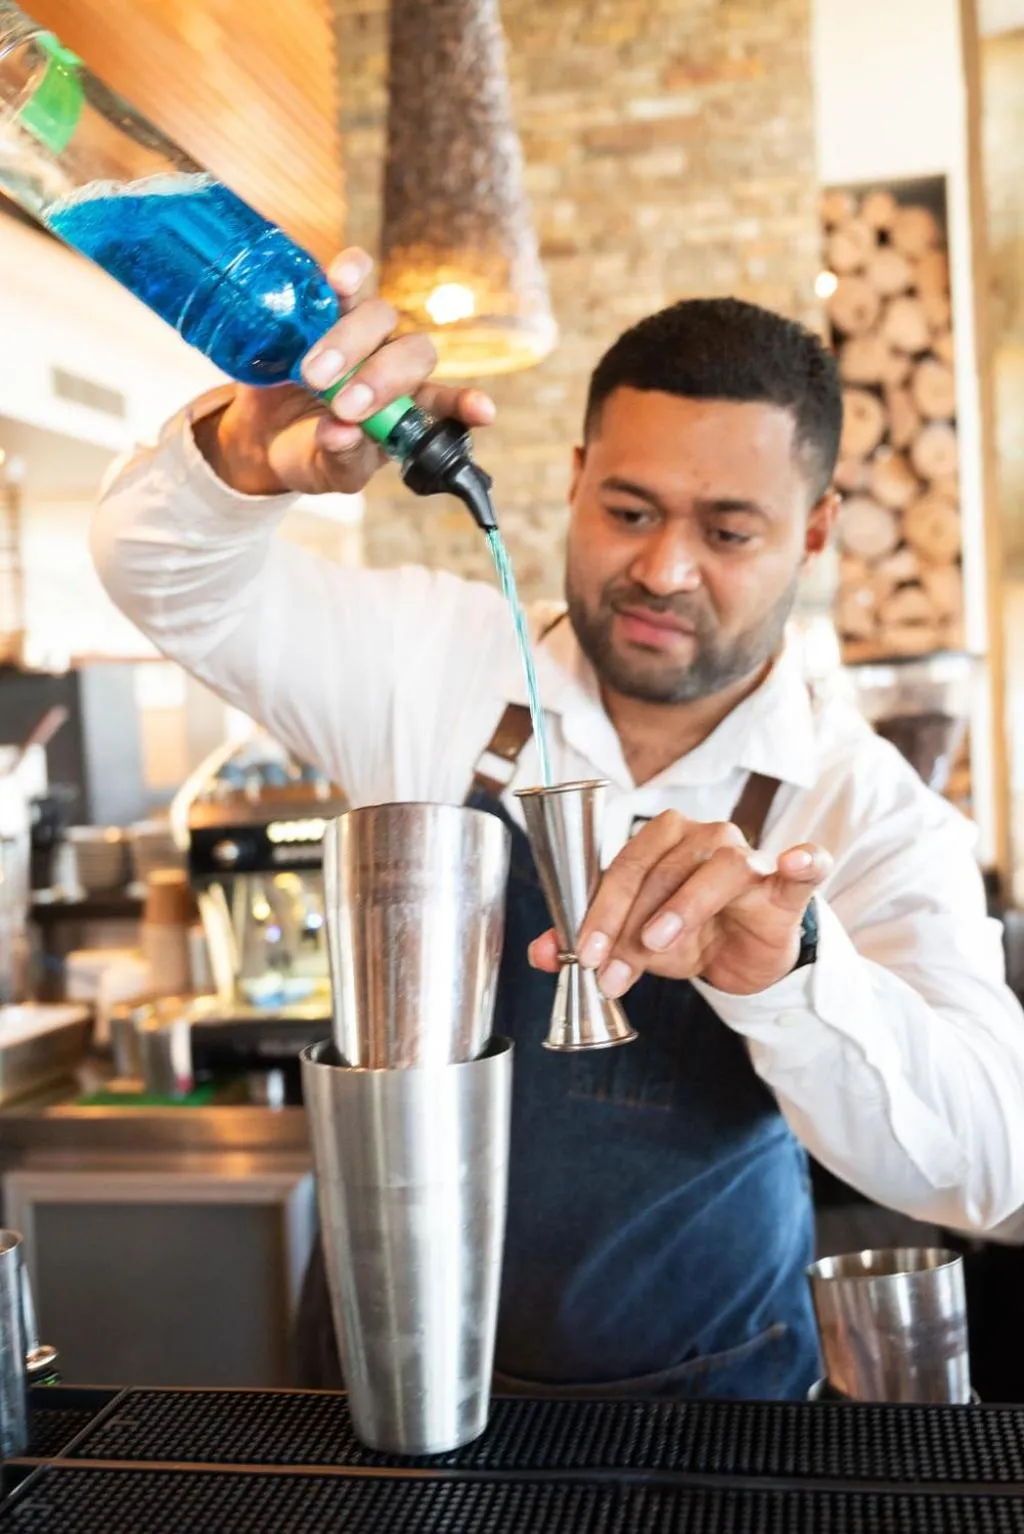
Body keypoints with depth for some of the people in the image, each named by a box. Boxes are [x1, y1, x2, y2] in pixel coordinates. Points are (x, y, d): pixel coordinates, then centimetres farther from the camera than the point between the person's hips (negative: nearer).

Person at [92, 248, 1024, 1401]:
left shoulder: (868, 814, -13)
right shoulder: (439, 667, -9)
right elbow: (166, 569, -7)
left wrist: (779, 969, -42)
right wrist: (248, 455, -31)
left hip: (701, 1388, 0)